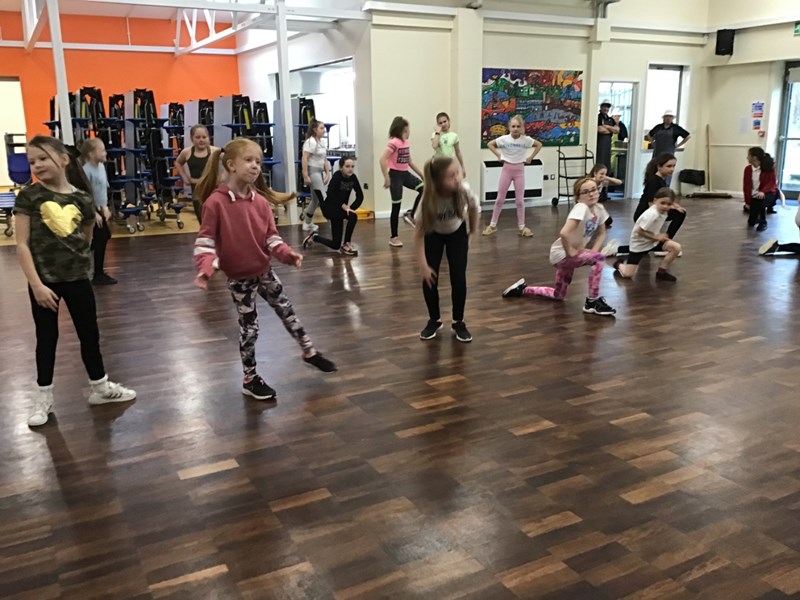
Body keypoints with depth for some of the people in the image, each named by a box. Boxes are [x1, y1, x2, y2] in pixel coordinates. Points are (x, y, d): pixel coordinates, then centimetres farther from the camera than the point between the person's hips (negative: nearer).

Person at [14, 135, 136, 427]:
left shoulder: (82, 198, -2)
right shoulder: (28, 196, -9)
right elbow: (22, 245, -11)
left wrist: (78, 259, 4)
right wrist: (37, 284, -16)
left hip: (77, 278, 2)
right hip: (44, 280, -2)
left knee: (90, 334, 11)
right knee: (46, 338, 10)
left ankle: (101, 388, 29)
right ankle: (44, 397, 26)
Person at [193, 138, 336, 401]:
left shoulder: (260, 201, -4)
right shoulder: (216, 202, -19)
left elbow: (271, 235, -1)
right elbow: (205, 239, -18)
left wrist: (287, 254, -18)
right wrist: (205, 269, -33)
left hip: (264, 271, 5)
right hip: (239, 277, -5)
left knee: (287, 310, 15)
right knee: (249, 326, 4)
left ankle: (309, 352, 36)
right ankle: (250, 379, 22)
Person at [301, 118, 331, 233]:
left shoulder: (322, 142, 14)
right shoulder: (311, 142, -13)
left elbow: (325, 159, 17)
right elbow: (304, 160, -19)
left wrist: (327, 173, 10)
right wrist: (305, 176, -23)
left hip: (320, 171, 10)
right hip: (312, 171, -10)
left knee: (316, 199, 14)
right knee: (323, 199, -10)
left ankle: (307, 223, 25)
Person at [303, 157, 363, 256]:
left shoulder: (353, 177, -4)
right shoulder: (337, 176, -19)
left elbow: (360, 196, -4)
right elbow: (331, 193, -32)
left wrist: (351, 207, -18)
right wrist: (344, 206, -34)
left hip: (340, 209, 7)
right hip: (329, 208, -7)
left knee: (335, 245, 8)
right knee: (352, 216, -34)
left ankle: (314, 236, 36)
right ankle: (346, 245, -17)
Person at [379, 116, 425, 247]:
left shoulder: (406, 142, 8)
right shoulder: (394, 142, -17)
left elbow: (410, 161, 17)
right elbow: (383, 160, -24)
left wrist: (422, 174, 16)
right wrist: (387, 178, -24)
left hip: (405, 174, 8)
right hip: (395, 174, -8)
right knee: (396, 206, -2)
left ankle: (410, 215, 10)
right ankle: (394, 237, 8)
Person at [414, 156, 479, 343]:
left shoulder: (464, 191, -34)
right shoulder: (429, 200, -38)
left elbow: (473, 207, -9)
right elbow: (419, 233, -29)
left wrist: (473, 231, 3)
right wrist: (423, 264, -31)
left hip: (457, 233, 1)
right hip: (434, 234, -1)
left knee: (458, 278, -9)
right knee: (429, 278, -9)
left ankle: (459, 322, 11)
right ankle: (434, 320, 15)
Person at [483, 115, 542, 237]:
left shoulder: (526, 139, -6)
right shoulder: (504, 139, -7)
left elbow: (539, 145, 7)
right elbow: (490, 144, 5)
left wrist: (530, 158, 1)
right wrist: (498, 155, -2)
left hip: (519, 170, 0)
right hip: (507, 169, 0)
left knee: (520, 200, 3)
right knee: (500, 199, 5)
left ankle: (521, 227, 12)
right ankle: (492, 225, 15)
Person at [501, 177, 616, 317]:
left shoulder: (599, 209, -2)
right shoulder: (581, 208, -26)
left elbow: (601, 233, 12)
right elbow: (564, 233, -38)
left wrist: (594, 250, -4)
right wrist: (570, 252, -25)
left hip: (576, 252, 9)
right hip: (561, 254, -9)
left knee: (558, 295, 21)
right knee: (599, 259, -28)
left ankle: (522, 289, 36)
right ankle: (592, 301, -14)